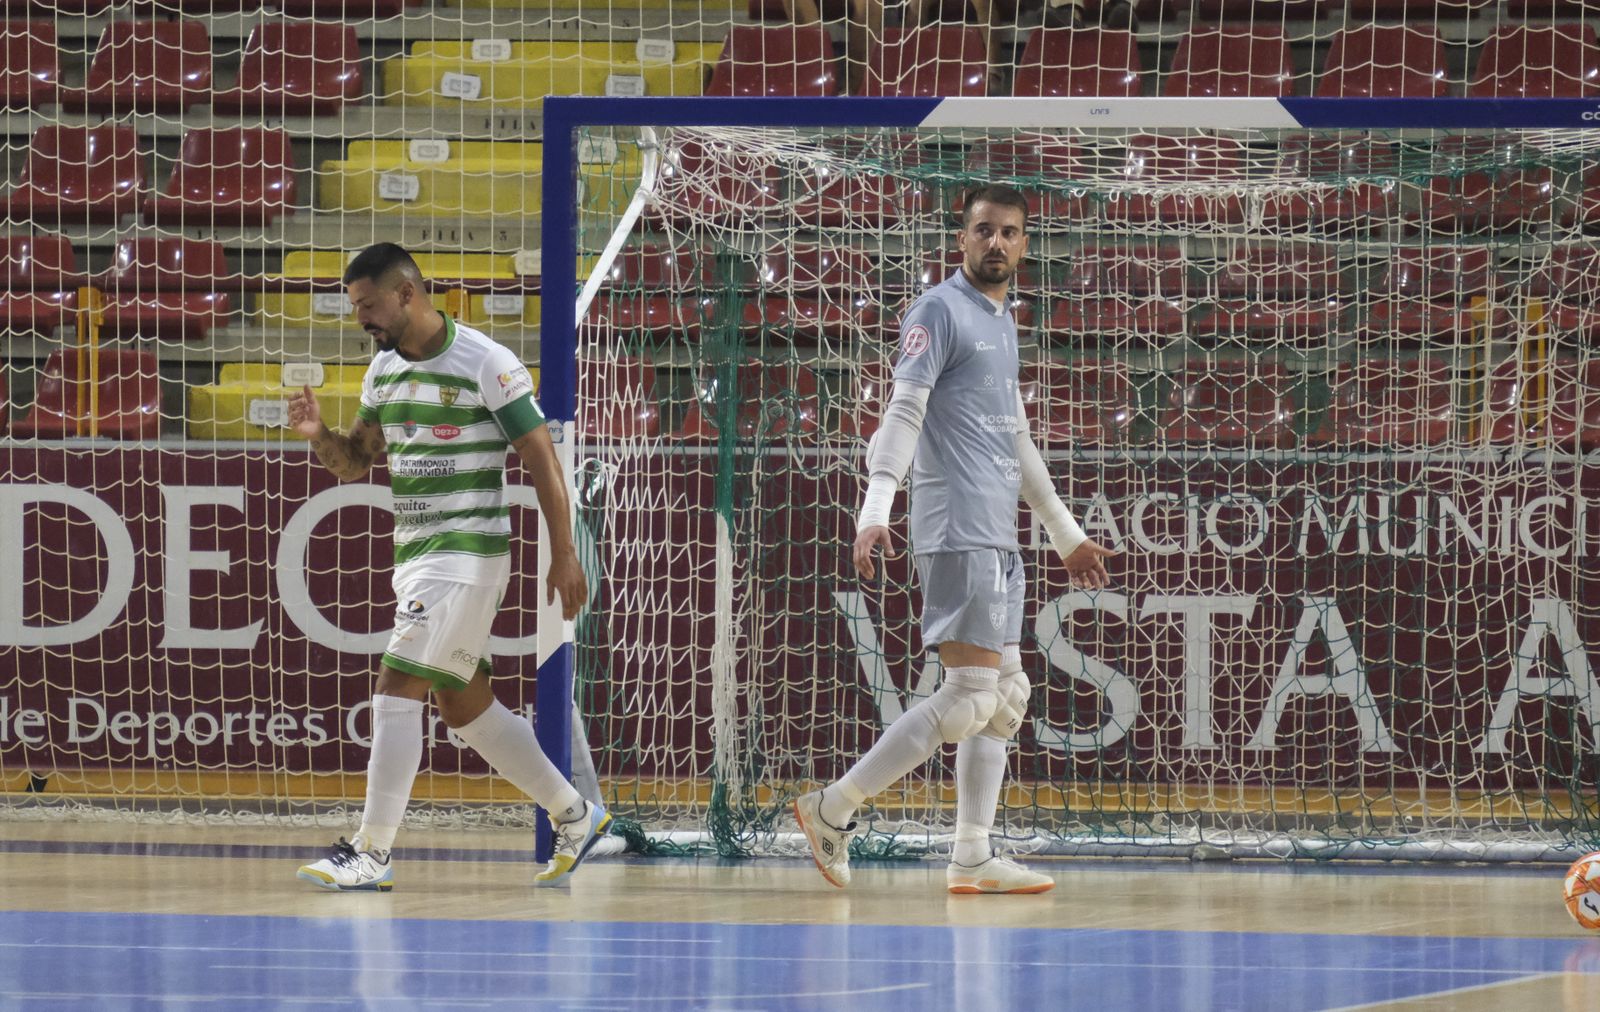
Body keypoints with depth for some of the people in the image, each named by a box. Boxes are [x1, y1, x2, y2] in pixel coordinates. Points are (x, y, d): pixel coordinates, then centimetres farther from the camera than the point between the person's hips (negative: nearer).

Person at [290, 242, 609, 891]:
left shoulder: (486, 364, -12)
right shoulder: (383, 370, 10)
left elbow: (542, 459, -10)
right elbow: (355, 463, 17)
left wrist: (563, 556, -11)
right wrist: (319, 436, -6)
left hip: (468, 552, -8)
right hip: (413, 554, 9)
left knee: (397, 689, -15)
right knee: (464, 704, 14)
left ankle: (371, 855, -15)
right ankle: (574, 817, 28)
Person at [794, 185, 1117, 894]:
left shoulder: (1002, 323, 21)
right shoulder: (940, 311, -5)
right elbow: (904, 412, -15)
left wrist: (1065, 533, 32)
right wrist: (875, 508, -27)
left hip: (998, 539, 9)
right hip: (958, 533, -9)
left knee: (1005, 700, 6)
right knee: (970, 694, -15)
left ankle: (972, 859, 6)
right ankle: (832, 809, -11)